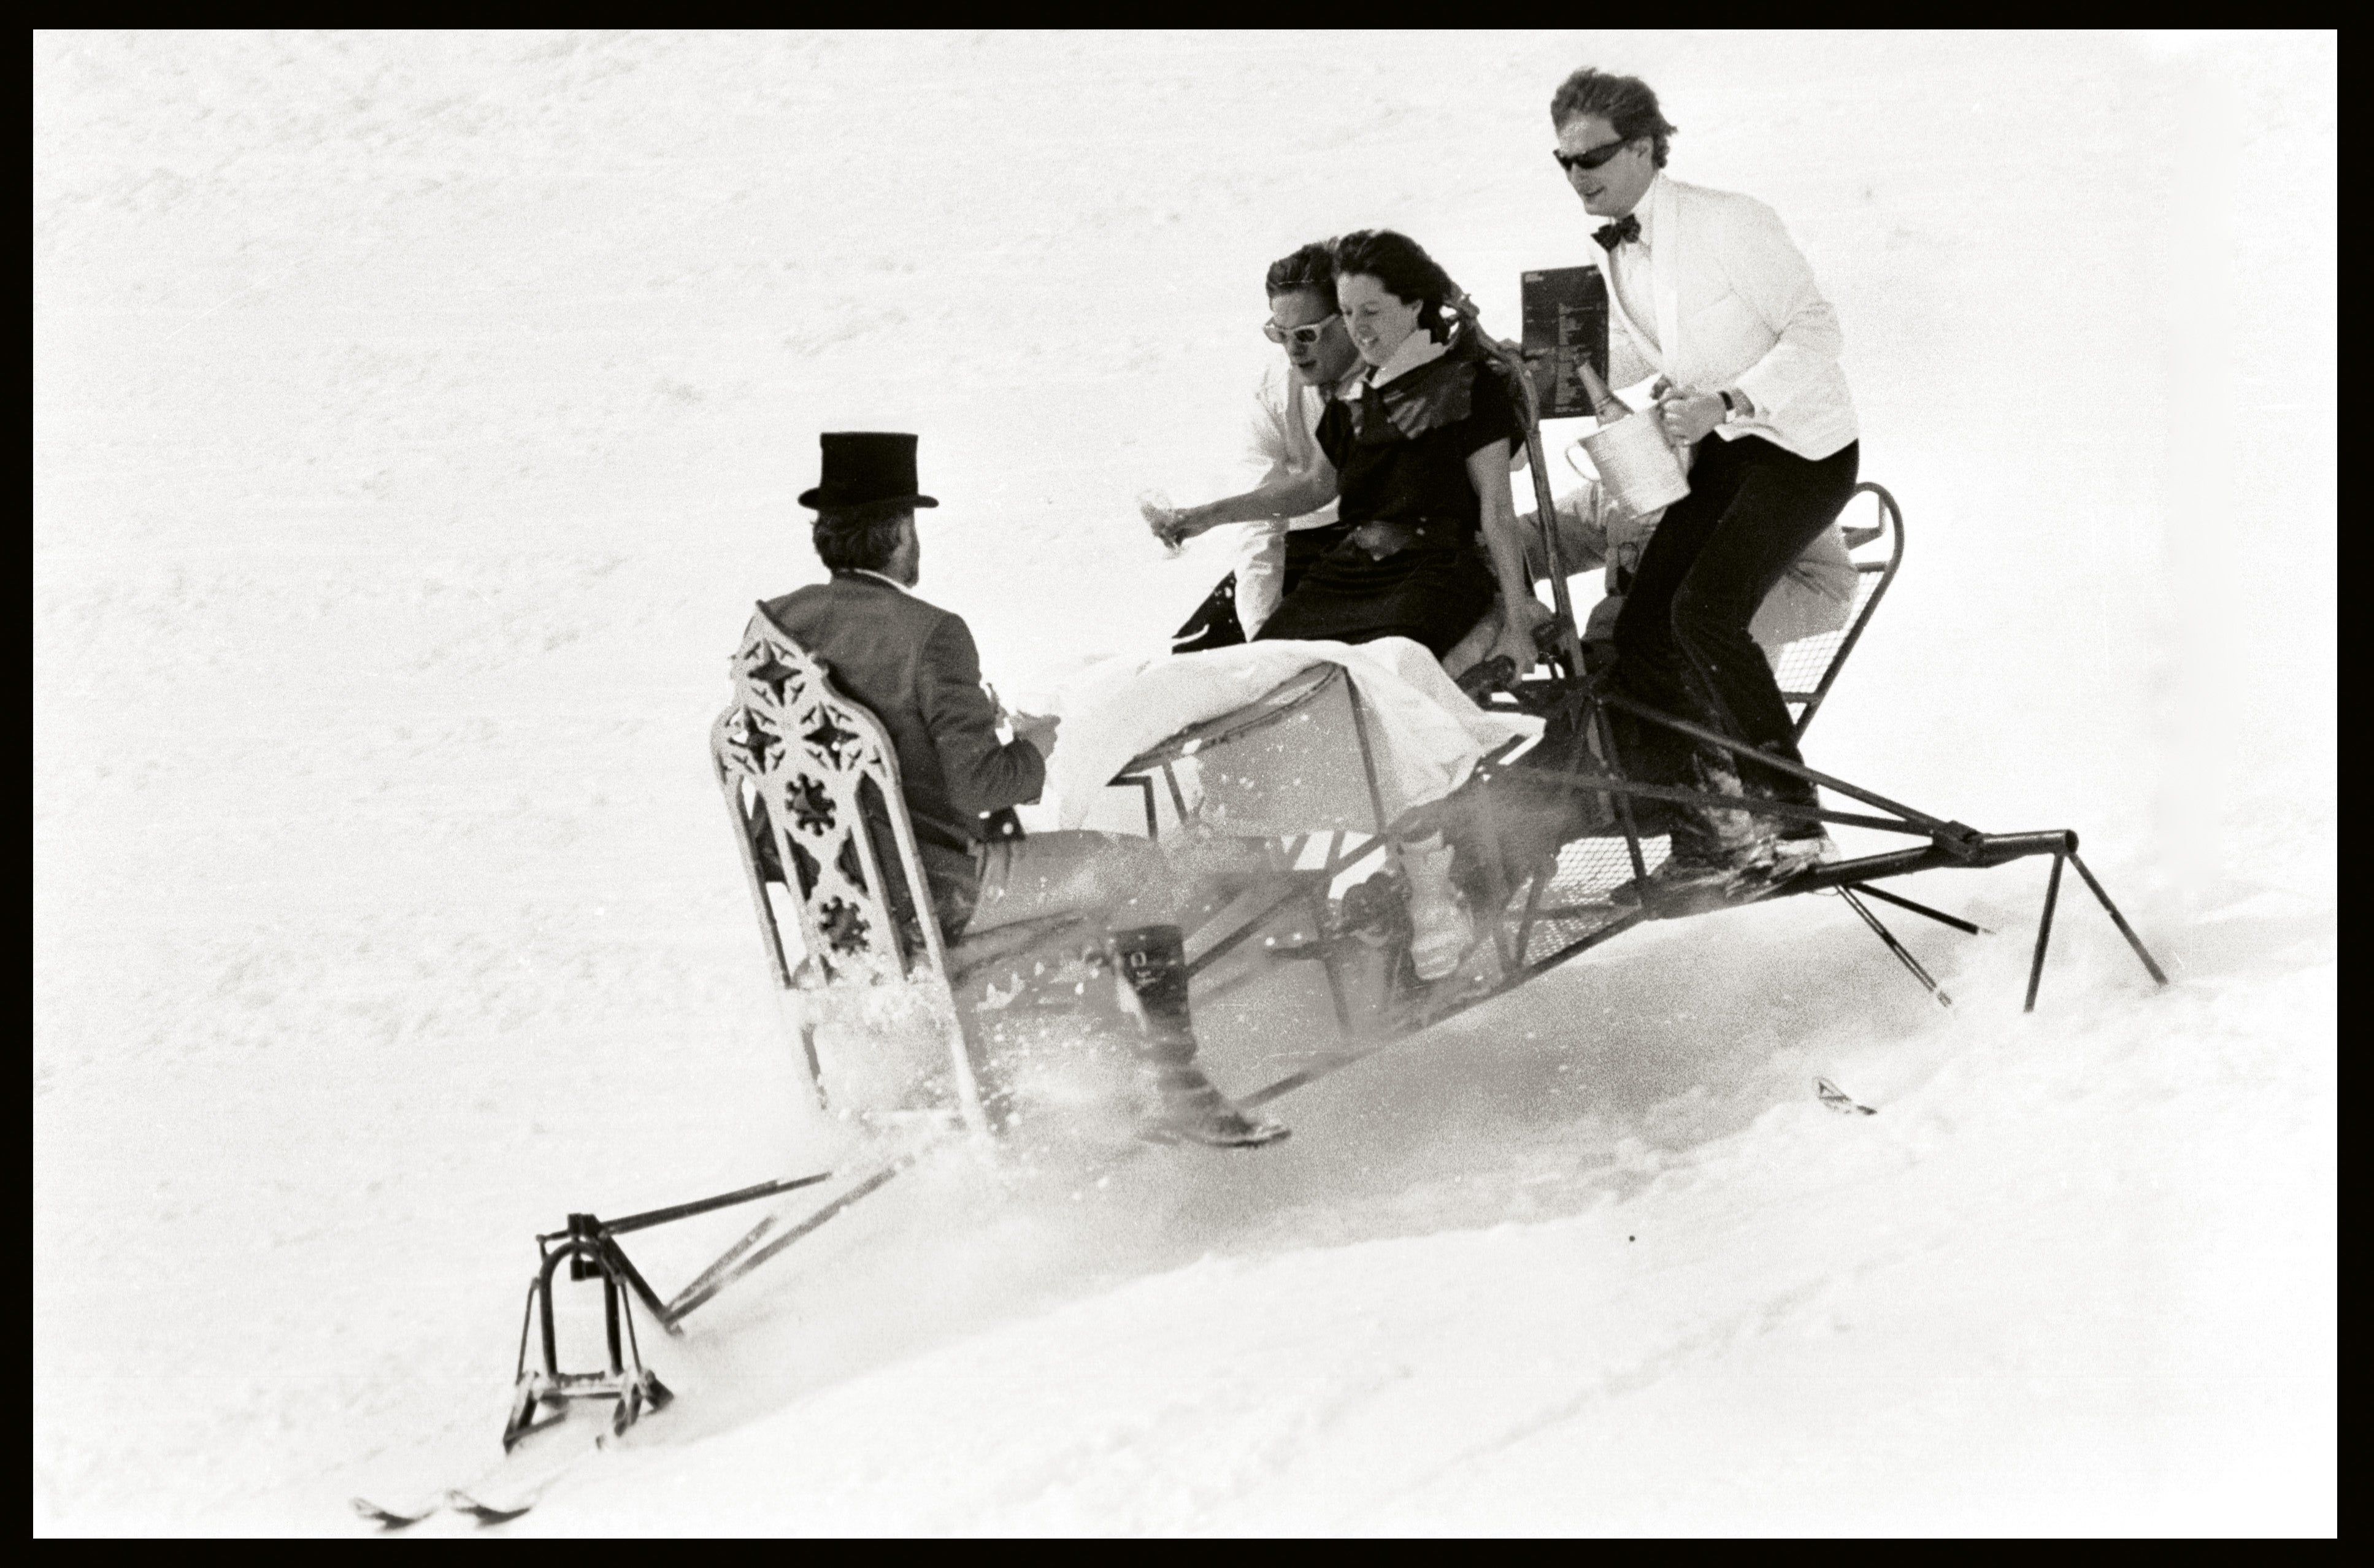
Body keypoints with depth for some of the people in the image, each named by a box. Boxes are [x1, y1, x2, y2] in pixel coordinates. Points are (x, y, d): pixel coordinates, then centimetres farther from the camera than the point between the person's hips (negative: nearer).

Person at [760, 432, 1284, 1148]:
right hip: (933, 892, -8)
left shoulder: (775, 624, -2)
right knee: (1142, 872, 8)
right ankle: (1180, 1093, 13)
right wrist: (1033, 746, -1)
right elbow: (978, 783, -24)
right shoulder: (930, 633, -20)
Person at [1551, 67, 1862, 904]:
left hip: (1802, 447, -7)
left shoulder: (1727, 222, -18)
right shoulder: (1613, 252, 4)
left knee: (1704, 610, -26)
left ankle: (1790, 819, -14)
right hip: (1719, 452, 7)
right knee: (1640, 632, -8)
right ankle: (1704, 832, 2)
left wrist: (1728, 403, -28)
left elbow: (1815, 330, -17)